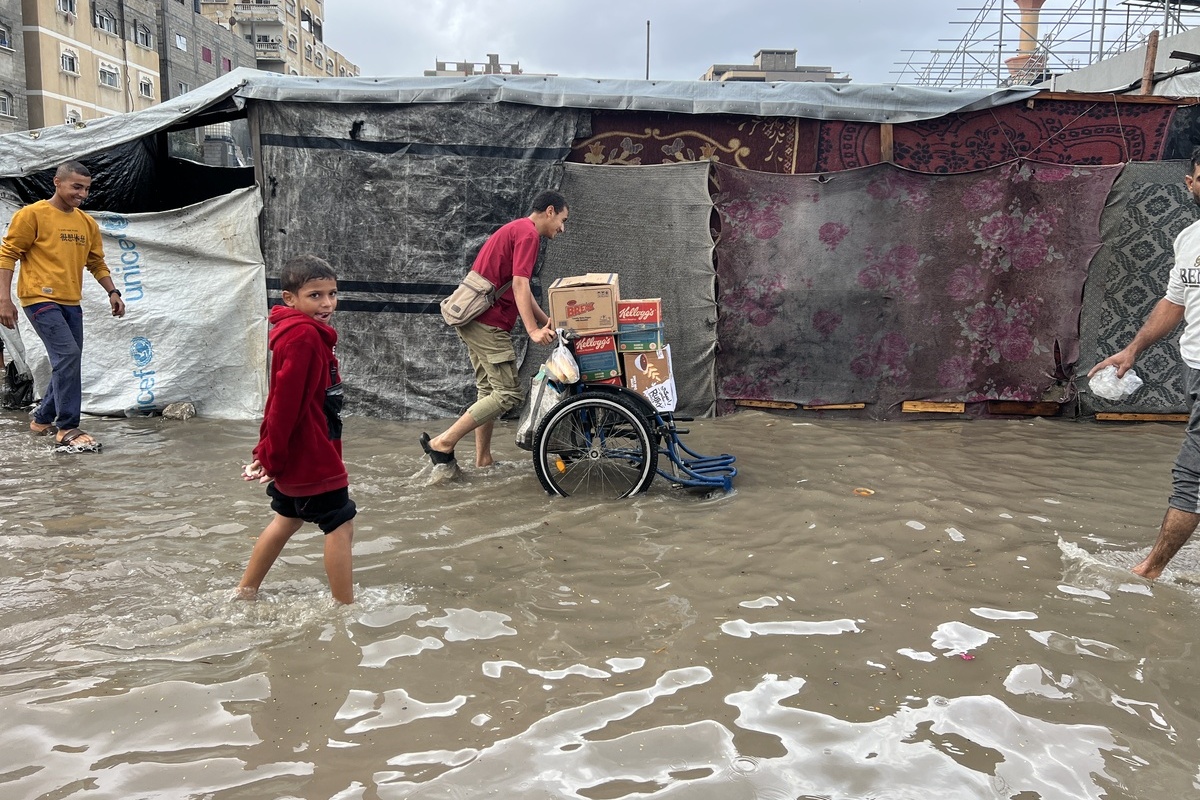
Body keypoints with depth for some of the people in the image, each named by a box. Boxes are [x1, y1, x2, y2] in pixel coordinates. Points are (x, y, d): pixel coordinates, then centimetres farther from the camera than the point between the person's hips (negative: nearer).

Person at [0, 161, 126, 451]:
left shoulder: (88, 223, 13)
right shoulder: (32, 214, -4)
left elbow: (97, 263, 21)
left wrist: (112, 292, 7)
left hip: (71, 303, 7)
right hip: (40, 299, -7)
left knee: (68, 363, 10)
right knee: (68, 354, -18)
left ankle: (42, 419, 29)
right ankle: (67, 429, -12)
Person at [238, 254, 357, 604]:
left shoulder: (295, 332, 10)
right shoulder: (304, 336, -22)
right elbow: (286, 401, -25)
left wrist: (270, 452, 14)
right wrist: (270, 455, -17)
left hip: (296, 454, 11)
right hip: (311, 457, -11)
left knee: (288, 518, 24)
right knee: (340, 526, 0)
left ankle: (245, 593, 37)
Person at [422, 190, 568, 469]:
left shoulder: (516, 230, 22)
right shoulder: (528, 233, -9)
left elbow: (519, 290, 23)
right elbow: (519, 285, -20)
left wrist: (548, 323, 18)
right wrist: (534, 331, -25)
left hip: (474, 320, 11)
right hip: (488, 323, -11)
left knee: (489, 390, 14)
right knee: (509, 393, -8)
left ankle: (483, 460, 19)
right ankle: (443, 442, -7)